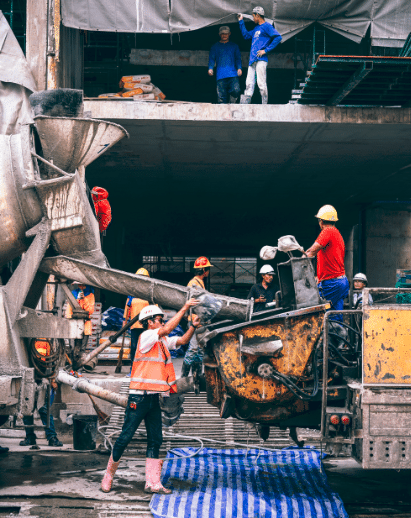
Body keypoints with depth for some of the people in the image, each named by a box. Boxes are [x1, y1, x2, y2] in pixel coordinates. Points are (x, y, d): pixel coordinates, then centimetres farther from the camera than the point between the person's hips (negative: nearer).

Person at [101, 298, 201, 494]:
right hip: (139, 396, -8)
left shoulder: (162, 340, 15)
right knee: (125, 436, -4)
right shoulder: (146, 337, -8)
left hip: (154, 397, 8)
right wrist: (184, 308, -16)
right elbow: (167, 329, -20)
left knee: (155, 439, 4)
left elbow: (182, 340, 16)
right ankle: (109, 474, 9)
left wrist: (193, 326, -2)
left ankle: (152, 482, 5)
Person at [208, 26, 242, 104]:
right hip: (220, 75, 0)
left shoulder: (234, 46, 20)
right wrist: (210, 68, -6)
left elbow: (238, 59, 15)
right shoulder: (215, 47, 18)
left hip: (233, 74, 0)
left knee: (236, 90, -19)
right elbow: (211, 59, 12)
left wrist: (239, 68, -3)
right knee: (221, 95, -7)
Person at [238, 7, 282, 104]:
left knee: (261, 83, -11)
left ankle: (265, 106, -9)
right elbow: (246, 35, 36)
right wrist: (241, 22, 35)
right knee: (249, 83, 4)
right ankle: (244, 105, 2)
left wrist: (266, 50, -15)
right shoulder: (256, 28, 23)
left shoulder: (266, 26, -3)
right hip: (252, 60, 8)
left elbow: (278, 37, -14)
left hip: (261, 60, -8)